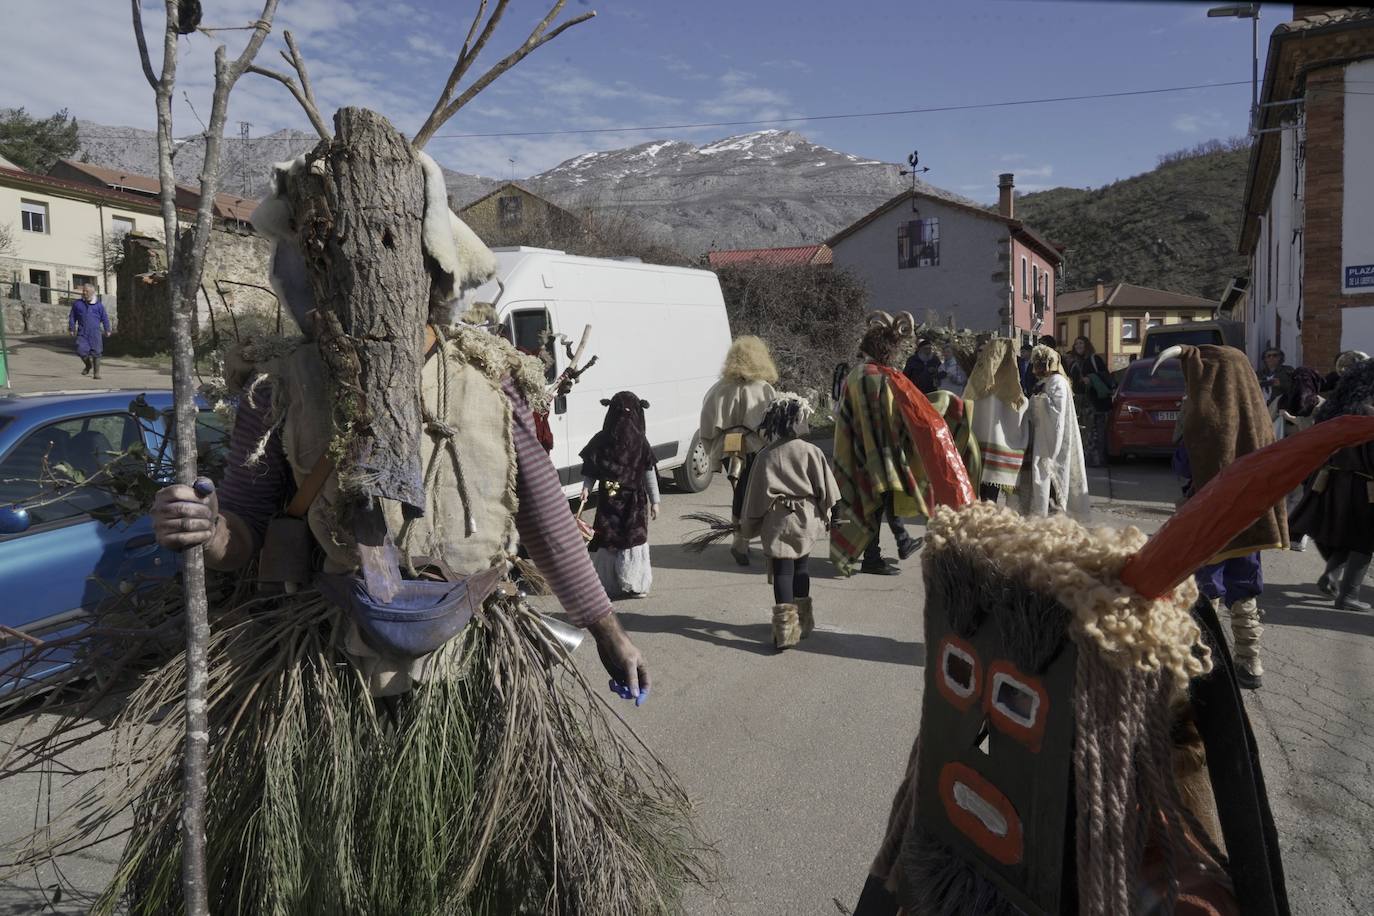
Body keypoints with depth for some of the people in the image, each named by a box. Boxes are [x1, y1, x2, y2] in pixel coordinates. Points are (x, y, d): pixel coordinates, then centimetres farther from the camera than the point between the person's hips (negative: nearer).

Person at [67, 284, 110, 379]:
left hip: (95, 333, -1)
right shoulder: (77, 304, 8)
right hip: (82, 333, 1)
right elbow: (72, 317, 14)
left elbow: (104, 318, 10)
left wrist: (107, 330, 9)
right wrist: (71, 329, 11)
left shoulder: (98, 305, 5)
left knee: (96, 353, -1)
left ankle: (96, 372, 8)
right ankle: (88, 365, 19)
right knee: (81, 351, -10)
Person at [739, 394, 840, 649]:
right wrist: (825, 515, 15)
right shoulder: (812, 452, -7)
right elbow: (825, 489, -1)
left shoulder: (766, 456, -6)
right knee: (801, 568, 17)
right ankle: (802, 624, 28)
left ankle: (786, 630, -2)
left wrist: (750, 524, 11)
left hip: (777, 522, -1)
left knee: (782, 573, 3)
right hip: (806, 519, 2)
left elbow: (757, 494, -1)